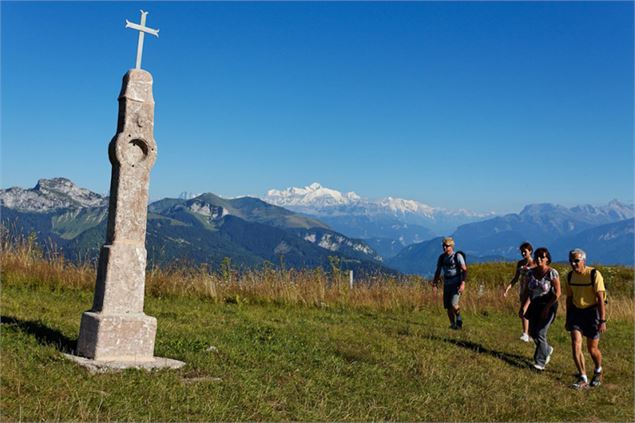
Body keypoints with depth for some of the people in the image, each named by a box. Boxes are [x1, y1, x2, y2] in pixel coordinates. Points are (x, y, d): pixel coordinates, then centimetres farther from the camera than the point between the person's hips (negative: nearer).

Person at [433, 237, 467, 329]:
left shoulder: (458, 256, -10)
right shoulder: (441, 257, 4)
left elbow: (464, 270, -13)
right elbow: (438, 271, 11)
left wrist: (463, 283, -22)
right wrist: (435, 284, 4)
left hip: (456, 284, -5)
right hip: (447, 284, 5)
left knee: (453, 304, -18)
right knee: (448, 307, 4)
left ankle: (459, 319, 8)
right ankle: (452, 324, 21)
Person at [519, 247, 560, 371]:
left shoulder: (552, 273, -14)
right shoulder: (531, 272, 1)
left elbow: (557, 293, -14)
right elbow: (526, 291, 6)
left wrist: (547, 308, -16)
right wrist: (522, 307, 1)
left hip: (549, 305, -6)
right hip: (535, 305, 6)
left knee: (540, 333, -9)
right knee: (532, 332, 12)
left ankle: (540, 362, 3)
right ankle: (547, 349, 41)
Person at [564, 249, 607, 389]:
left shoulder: (594, 274, -16)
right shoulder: (570, 276, 1)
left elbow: (600, 299, -17)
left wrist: (602, 321, -20)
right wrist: (568, 319, 15)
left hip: (592, 312, -4)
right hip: (576, 312, 4)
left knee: (592, 349, 6)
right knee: (575, 345, -9)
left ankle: (598, 372, 36)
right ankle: (583, 379, -1)